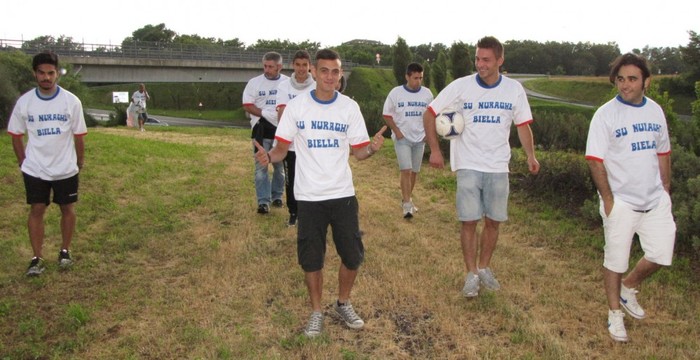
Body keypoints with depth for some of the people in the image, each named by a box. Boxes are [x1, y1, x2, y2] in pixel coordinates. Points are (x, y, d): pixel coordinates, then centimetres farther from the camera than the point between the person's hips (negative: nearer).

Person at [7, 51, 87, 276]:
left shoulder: (71, 101, -8)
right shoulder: (24, 102, -5)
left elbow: (79, 135, 0)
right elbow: (16, 135, 5)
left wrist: (80, 162, 6)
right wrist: (23, 162, 6)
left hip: (66, 168, 0)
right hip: (35, 169, 0)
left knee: (67, 208, 9)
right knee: (37, 210, 3)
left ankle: (65, 251, 26)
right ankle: (37, 258, 13)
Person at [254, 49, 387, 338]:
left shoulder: (349, 107, 1)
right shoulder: (296, 106, -3)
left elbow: (358, 152, 3)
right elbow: (282, 148, -1)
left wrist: (372, 148, -19)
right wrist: (269, 156, -23)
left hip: (343, 194, 2)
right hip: (309, 196, -1)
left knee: (352, 256, 7)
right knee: (311, 260, 6)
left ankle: (343, 304, 33)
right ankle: (316, 312, 28)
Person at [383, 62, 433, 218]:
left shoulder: (427, 93, 2)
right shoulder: (396, 92, -7)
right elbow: (387, 115, -1)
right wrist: (396, 131, -9)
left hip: (419, 139, 4)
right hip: (402, 138, -4)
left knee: (414, 171, 10)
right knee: (406, 170, -13)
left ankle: (407, 199, 26)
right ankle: (407, 204, -9)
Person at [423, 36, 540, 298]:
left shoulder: (514, 89, 1)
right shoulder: (461, 86, -7)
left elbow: (523, 125, 10)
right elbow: (429, 114, -2)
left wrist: (530, 155, -3)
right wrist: (435, 149, -7)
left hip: (498, 167, 2)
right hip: (468, 166, -2)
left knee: (493, 221, 9)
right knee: (469, 221, -3)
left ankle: (484, 268, 28)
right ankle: (471, 274, 13)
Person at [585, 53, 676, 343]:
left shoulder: (655, 111, 6)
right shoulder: (606, 114, -11)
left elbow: (662, 152, 16)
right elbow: (595, 160, -14)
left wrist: (665, 187, 12)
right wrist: (608, 199, -15)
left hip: (655, 200, 5)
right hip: (621, 202, -5)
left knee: (661, 255, 7)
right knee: (615, 260, 6)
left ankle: (629, 287, 34)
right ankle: (615, 312, 24)